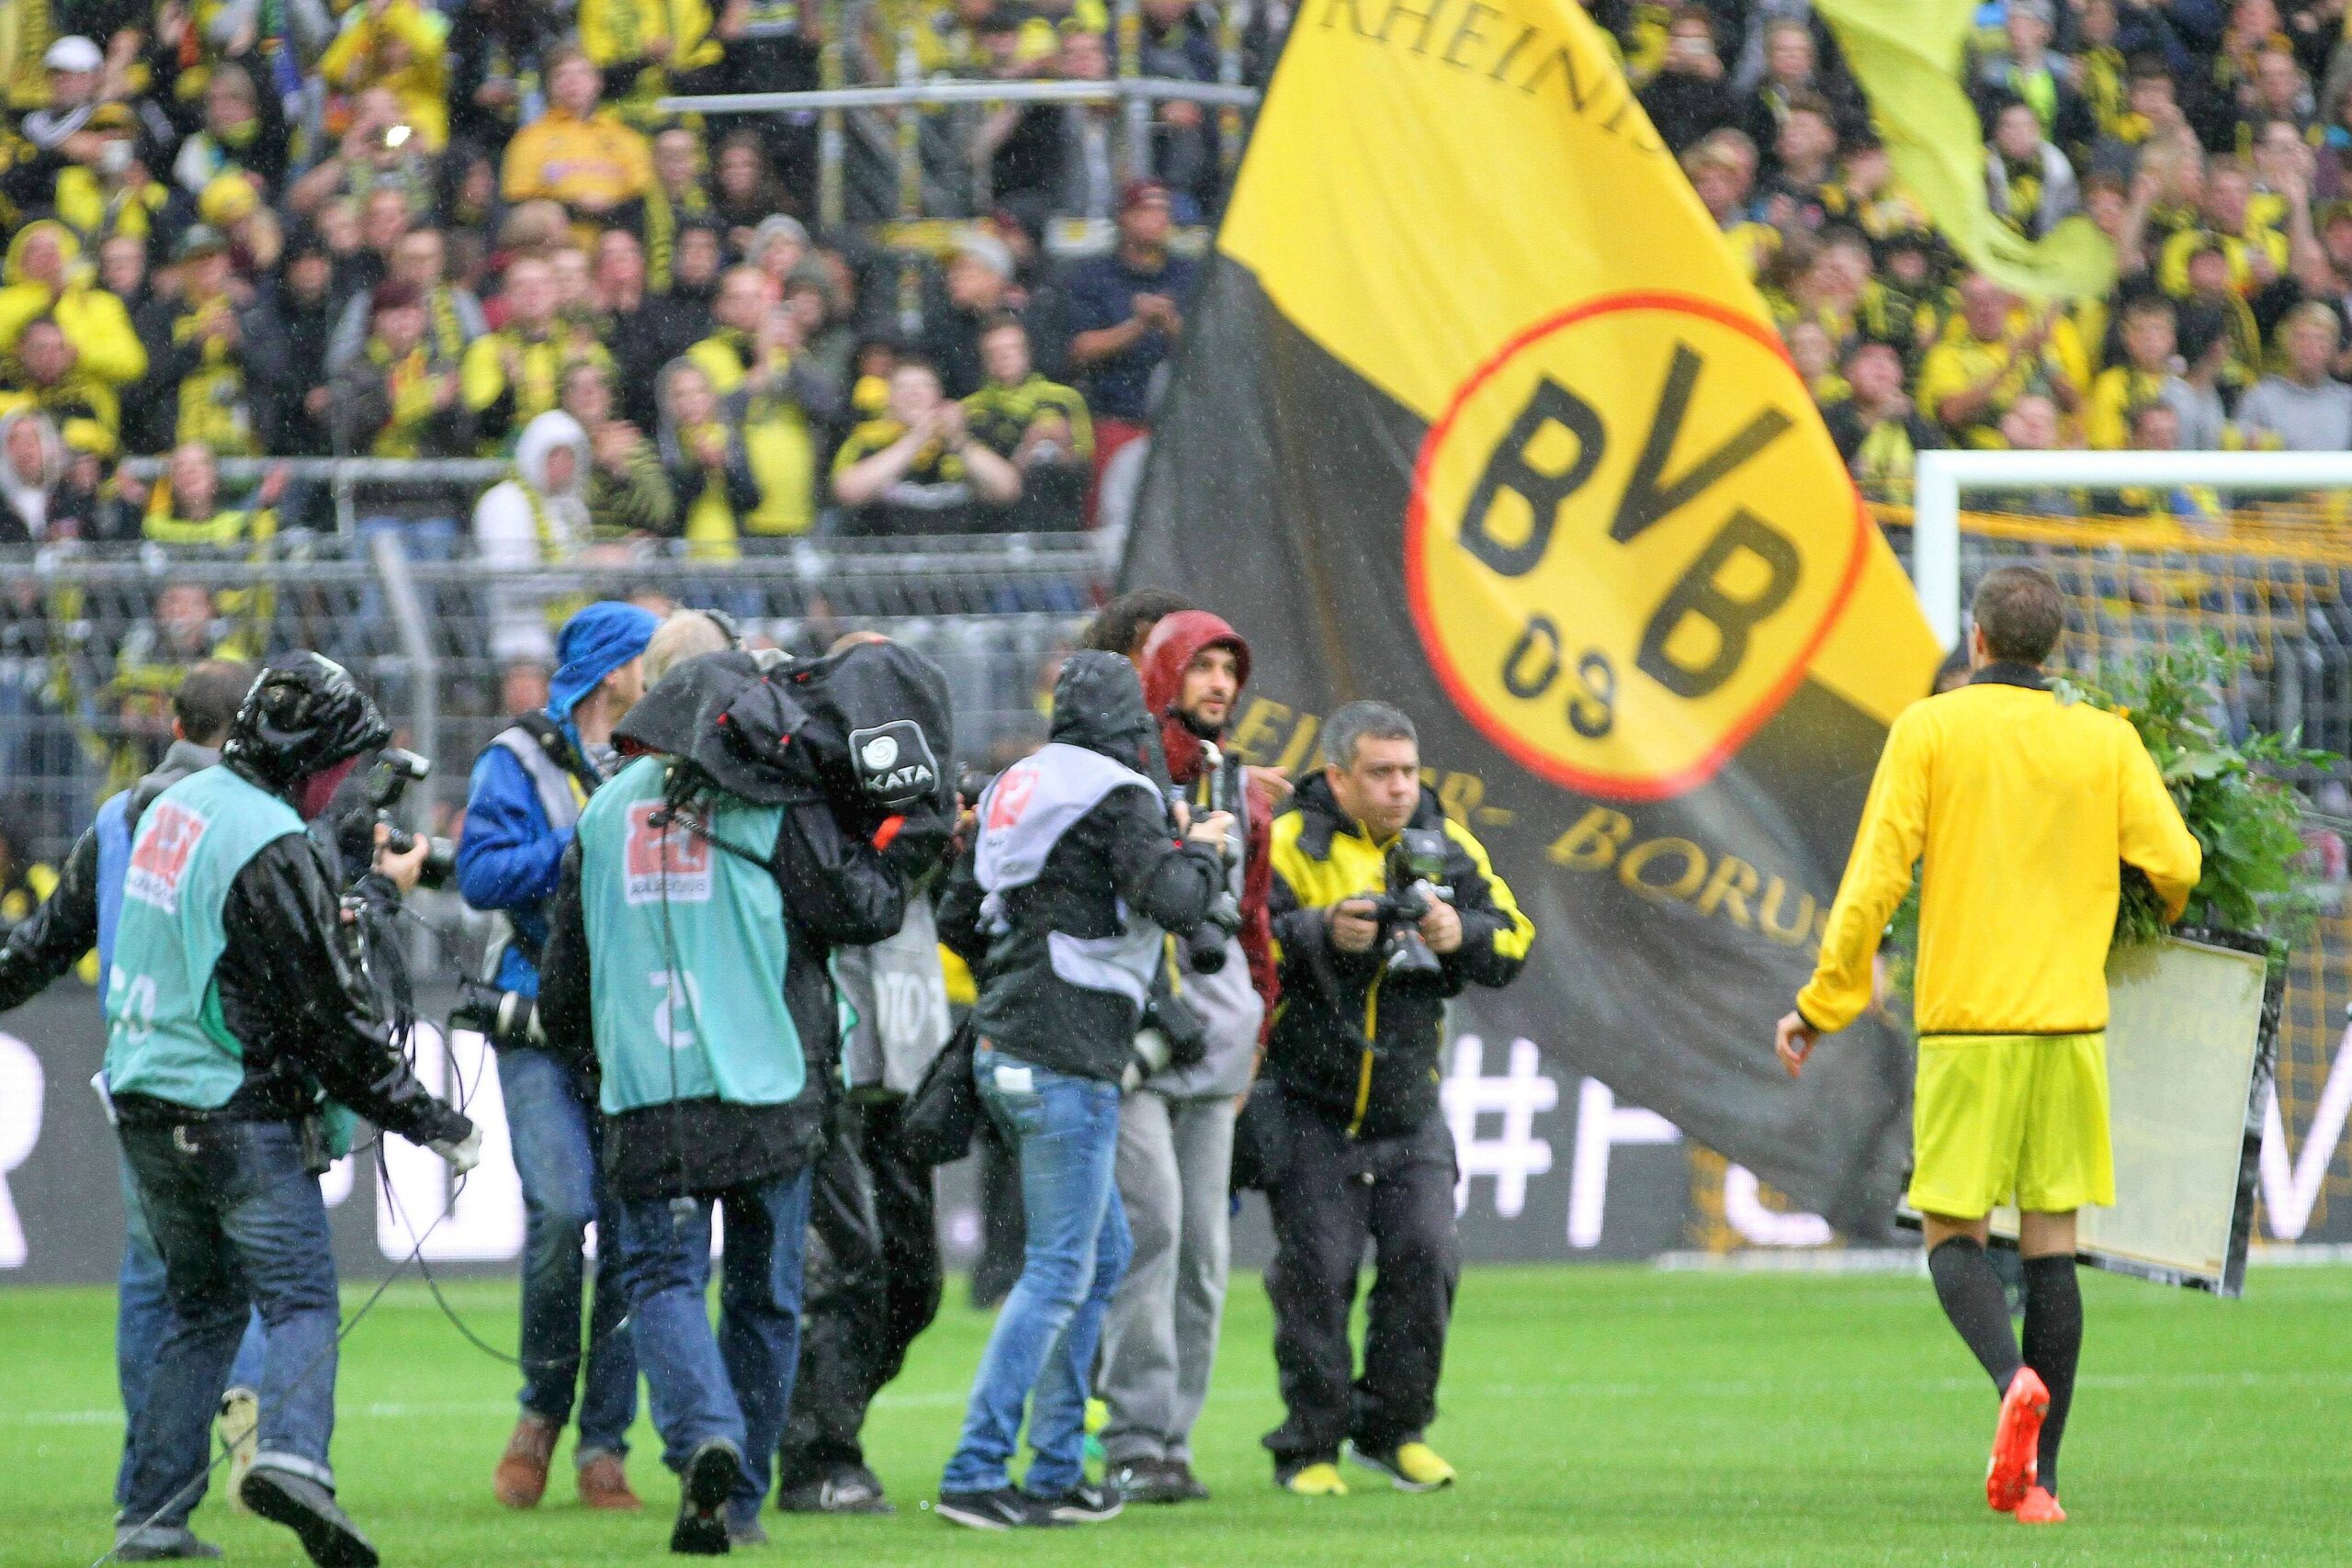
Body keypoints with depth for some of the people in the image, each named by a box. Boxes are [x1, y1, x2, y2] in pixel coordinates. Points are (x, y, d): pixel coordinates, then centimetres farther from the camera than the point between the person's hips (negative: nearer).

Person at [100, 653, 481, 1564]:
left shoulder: (176, 807, 10)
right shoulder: (272, 848, -16)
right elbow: (331, 1014, -15)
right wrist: (430, 1123, -7)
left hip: (146, 1103, 8)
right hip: (241, 1114, -8)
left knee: (203, 1306, 18)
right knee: (300, 1298, -8)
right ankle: (291, 1454, -33)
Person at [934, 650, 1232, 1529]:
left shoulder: (1016, 788, 15)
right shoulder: (1118, 796, -10)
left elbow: (957, 920, 20)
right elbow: (1175, 903, -20)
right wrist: (1203, 849, -1)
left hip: (1005, 1053, 9)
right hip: (1063, 1061, -9)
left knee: (1103, 1255, 17)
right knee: (1059, 1270, -8)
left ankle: (1056, 1471, 17)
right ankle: (974, 1475, -13)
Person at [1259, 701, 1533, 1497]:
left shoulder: (1446, 846, 6)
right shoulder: (1288, 845, -7)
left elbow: (1514, 941, 5)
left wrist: (1462, 934, -16)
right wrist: (1319, 930, -28)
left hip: (1408, 1106, 4)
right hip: (1310, 1108, -4)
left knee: (1424, 1258, -2)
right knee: (1316, 1269, -5)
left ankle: (1394, 1429, 13)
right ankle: (1309, 1446, 4)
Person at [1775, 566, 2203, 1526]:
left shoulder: (1930, 730, -1)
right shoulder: (2107, 742, 5)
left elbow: (1876, 877, -6)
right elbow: (2175, 866, 0)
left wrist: (1821, 1007, 2)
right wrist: (2159, 920, 25)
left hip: (1966, 1020, -2)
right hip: (2072, 1017, 2)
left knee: (1952, 1232, 5)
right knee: (2051, 1239, 5)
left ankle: (2014, 1377, -25)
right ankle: (2036, 1477, 2)